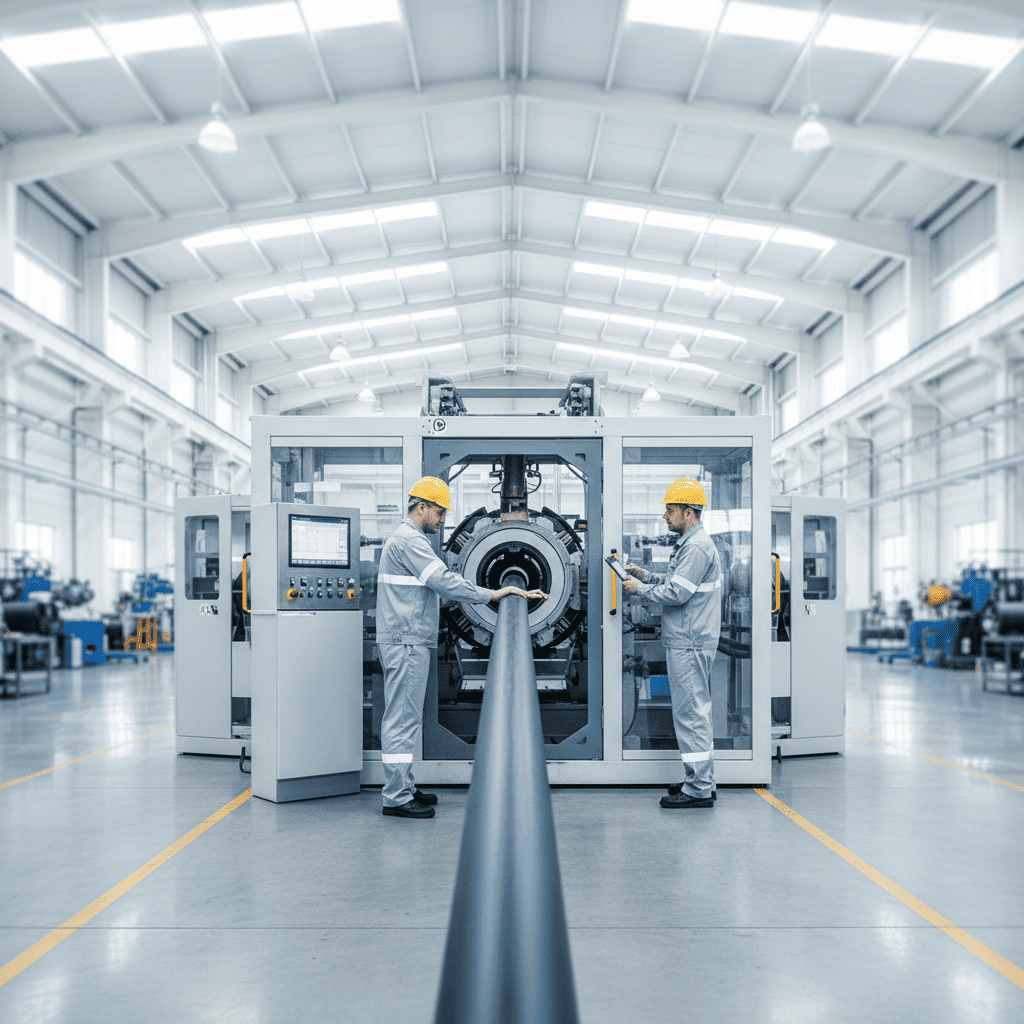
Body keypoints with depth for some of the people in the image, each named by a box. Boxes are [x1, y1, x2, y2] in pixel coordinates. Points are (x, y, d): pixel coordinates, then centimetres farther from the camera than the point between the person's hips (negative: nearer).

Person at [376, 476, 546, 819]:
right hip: (405, 641, -11)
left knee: (403, 716, 14)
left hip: (410, 640, 11)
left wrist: (488, 594, 18)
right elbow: (444, 581, -20)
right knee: (403, 716, -8)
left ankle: (402, 787, 21)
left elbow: (435, 586, 24)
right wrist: (492, 595, -16)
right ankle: (396, 797, -4)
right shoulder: (410, 540, -13)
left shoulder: (407, 539, 22)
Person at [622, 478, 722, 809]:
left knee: (691, 713, -6)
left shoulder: (697, 546, -17)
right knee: (693, 711, 15)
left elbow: (677, 593, -21)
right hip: (685, 641, 11)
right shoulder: (690, 543, 17)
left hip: (689, 644, -11)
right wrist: (647, 575, 14)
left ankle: (699, 789, 0)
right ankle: (699, 781, 23)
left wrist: (640, 589, -10)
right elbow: (676, 582, 23)